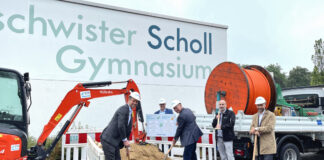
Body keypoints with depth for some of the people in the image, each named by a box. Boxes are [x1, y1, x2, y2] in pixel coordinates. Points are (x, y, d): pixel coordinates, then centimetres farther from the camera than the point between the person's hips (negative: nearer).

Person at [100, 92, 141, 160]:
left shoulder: (129, 113, 18)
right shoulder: (124, 109, -13)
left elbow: (128, 130, 22)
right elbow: (120, 126, -22)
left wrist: (127, 146, 21)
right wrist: (125, 140, -13)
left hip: (115, 142, 10)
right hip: (108, 140, -10)